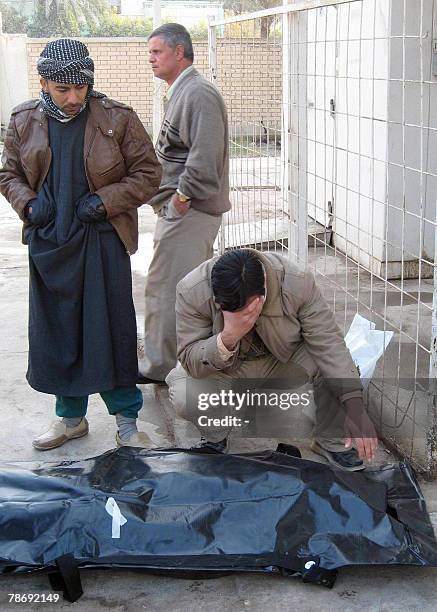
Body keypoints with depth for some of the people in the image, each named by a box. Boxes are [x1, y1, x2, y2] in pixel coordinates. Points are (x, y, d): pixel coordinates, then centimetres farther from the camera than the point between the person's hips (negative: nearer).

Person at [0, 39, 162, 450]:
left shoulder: (117, 118, -6)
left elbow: (148, 174, -1)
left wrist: (104, 201, -13)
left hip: (102, 241, -3)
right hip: (48, 242, 4)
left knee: (111, 329, -1)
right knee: (55, 330, 10)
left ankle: (126, 420, 13)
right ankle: (70, 416, 26)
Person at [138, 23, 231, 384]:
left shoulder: (198, 93, -17)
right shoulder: (183, 91, 17)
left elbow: (205, 154, -27)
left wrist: (183, 195, -20)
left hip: (187, 210, -11)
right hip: (183, 209, 11)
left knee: (164, 288, -4)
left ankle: (156, 367, 6)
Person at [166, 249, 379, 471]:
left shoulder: (298, 283, -29)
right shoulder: (191, 292, -30)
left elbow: (330, 345, -28)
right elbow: (189, 361, -26)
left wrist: (355, 409, -37)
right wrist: (228, 337, -46)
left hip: (284, 363, 1)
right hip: (226, 371, 0)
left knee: (333, 364, -28)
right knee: (183, 395, -30)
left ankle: (331, 442, -3)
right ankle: (215, 438, 4)